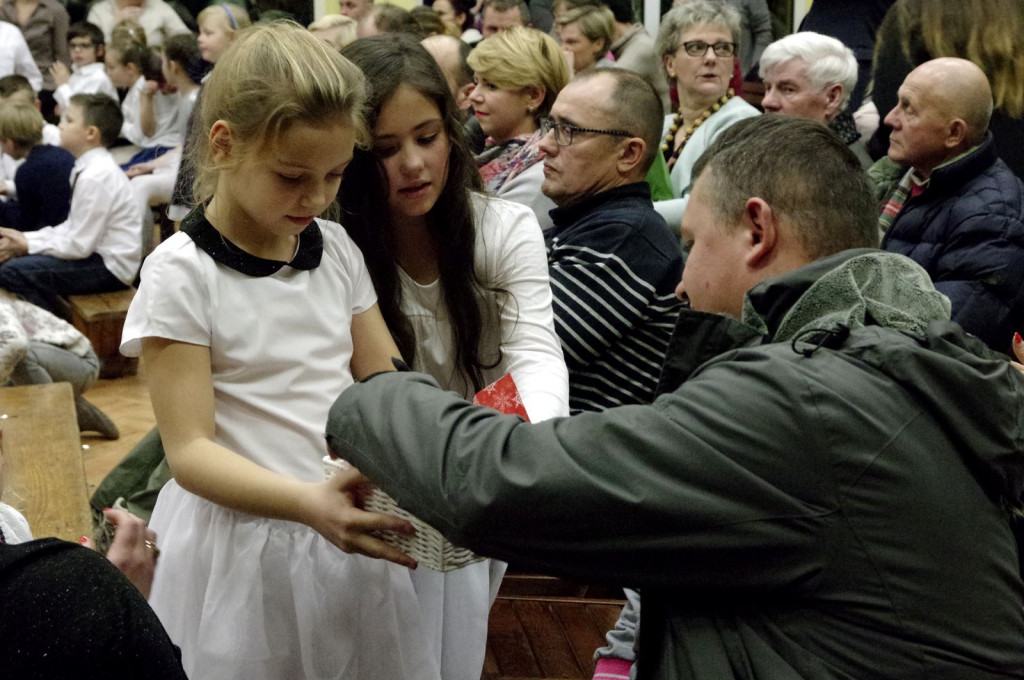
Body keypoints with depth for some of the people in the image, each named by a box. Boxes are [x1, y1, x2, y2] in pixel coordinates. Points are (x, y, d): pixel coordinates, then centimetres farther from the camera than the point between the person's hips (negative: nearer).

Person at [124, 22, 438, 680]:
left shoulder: (337, 249, 4)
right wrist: (308, 502, -33)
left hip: (349, 535, 5)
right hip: (243, 548, -5)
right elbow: (190, 451, -16)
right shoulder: (182, 273, -13)